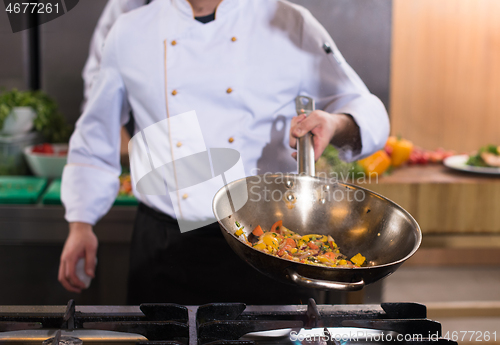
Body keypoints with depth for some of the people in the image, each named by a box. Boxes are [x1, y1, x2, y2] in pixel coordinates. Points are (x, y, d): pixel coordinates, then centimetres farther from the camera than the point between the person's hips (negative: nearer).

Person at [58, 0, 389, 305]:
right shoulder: (130, 32, 4)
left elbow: (366, 108, 4)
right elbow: (95, 136, 15)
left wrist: (337, 126, -19)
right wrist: (80, 223, 9)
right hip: (166, 249, 1)